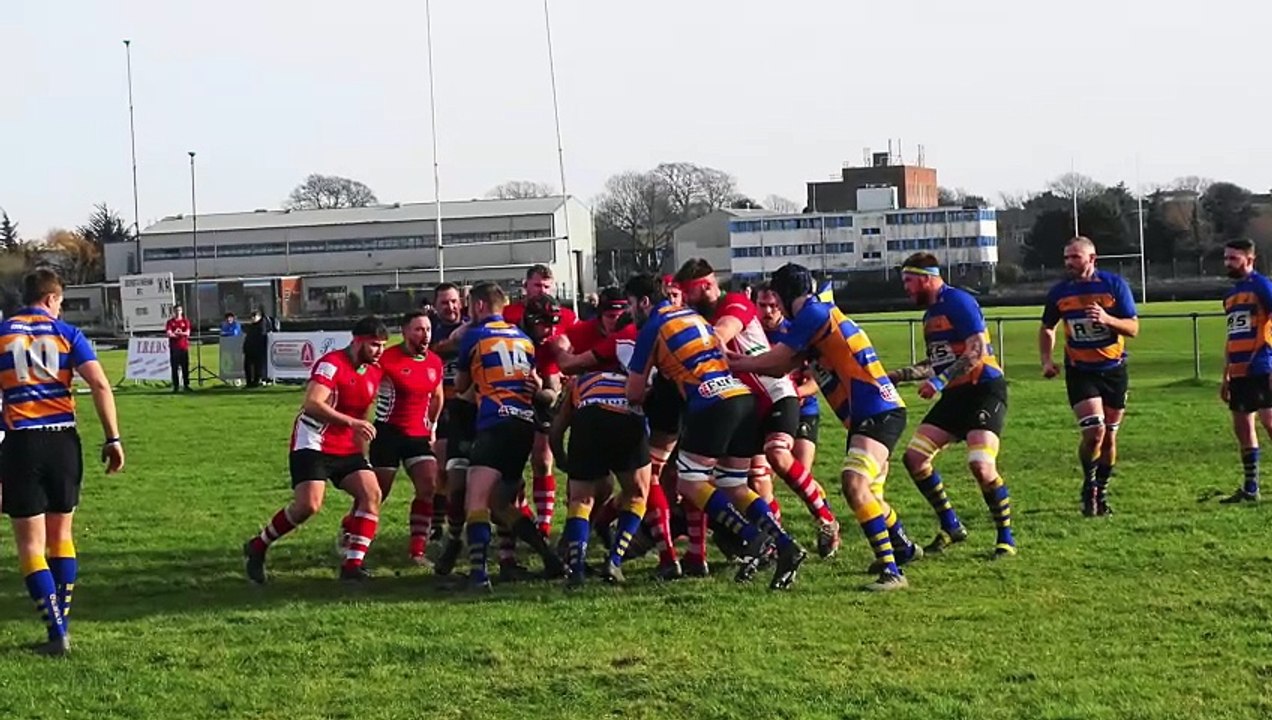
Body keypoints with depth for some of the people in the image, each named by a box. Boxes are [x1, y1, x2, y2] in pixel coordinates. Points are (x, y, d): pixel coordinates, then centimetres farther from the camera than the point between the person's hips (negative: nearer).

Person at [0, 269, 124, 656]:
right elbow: (100, 384, -5)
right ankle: (61, 625, 18)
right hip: (63, 439, 2)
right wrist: (113, 439, -3)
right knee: (61, 535, 17)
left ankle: (57, 634, -5)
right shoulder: (67, 333, 5)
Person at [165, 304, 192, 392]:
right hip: (174, 347, -1)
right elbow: (169, 334, -6)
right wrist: (181, 334, -11)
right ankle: (176, 386, 1)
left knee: (185, 367, 2)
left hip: (184, 346, 1)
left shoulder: (185, 321, 8)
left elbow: (187, 333, -4)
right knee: (175, 367, -2)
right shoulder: (170, 322, 6)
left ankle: (186, 385, 7)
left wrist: (176, 333, -14)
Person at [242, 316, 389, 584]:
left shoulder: (374, 372, 9)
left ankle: (353, 565, -10)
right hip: (312, 445, -8)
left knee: (372, 494, -11)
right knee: (309, 504, -19)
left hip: (346, 449, 8)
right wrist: (351, 422, -34)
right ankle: (257, 548, 3)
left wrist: (361, 434, 22)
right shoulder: (332, 364, -17)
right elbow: (312, 404, -29)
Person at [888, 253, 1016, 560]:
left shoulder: (958, 302, -12)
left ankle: (1006, 537, -4)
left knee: (981, 465, -22)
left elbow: (977, 351, -21)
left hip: (985, 389, -10)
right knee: (914, 457, 1)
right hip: (956, 395, 10)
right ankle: (951, 527, 13)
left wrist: (941, 381, -24)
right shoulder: (931, 312, 16)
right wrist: (895, 376, 23)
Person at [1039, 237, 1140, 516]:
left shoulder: (1114, 285, -6)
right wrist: (1047, 360, -1)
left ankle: (1101, 492, 26)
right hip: (1080, 371, 0)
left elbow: (1133, 328, -8)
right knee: (1094, 432, -16)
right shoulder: (1059, 292, -1)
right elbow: (1047, 328, 15)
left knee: (1109, 437, 8)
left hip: (1113, 370, 1)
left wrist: (1107, 319, -27)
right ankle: (1089, 487, 6)